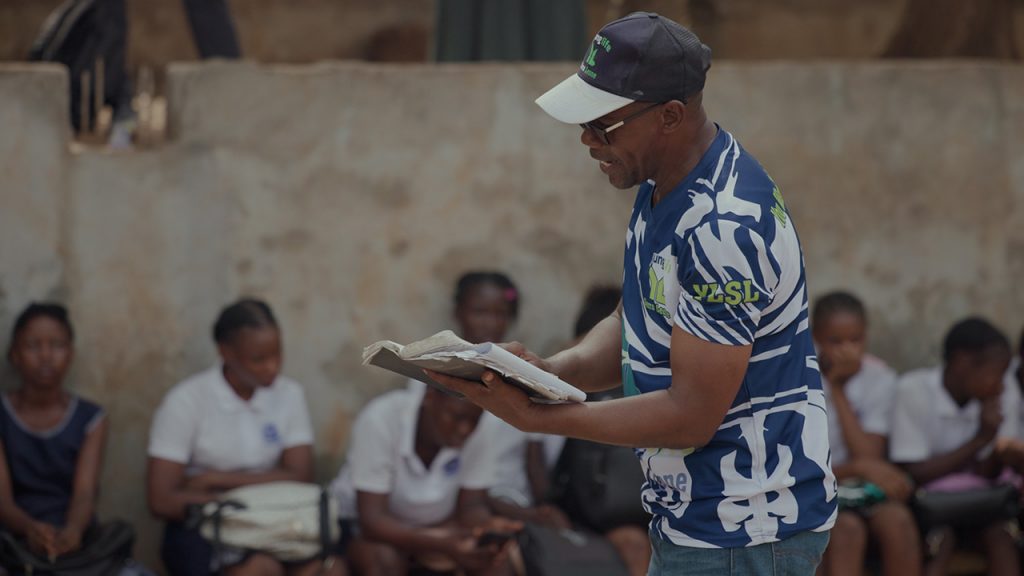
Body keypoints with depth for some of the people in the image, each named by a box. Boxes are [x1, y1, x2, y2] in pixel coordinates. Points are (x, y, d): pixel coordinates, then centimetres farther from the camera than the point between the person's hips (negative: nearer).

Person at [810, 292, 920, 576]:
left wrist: (839, 392, -12)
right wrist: (859, 467, -25)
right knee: (847, 527, -34)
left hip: (861, 491, 3)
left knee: (898, 519, -29)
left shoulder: (879, 378, 0)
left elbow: (869, 458, -10)